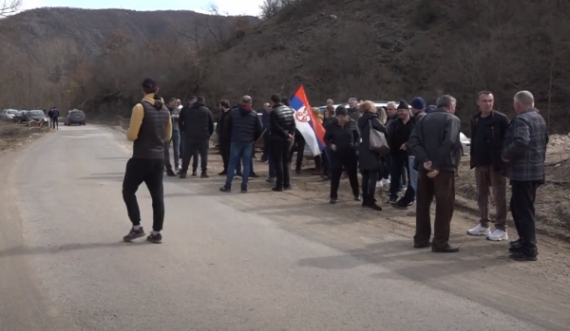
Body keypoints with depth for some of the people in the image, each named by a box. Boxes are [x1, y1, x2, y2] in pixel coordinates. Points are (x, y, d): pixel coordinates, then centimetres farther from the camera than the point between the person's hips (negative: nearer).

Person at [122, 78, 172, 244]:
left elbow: (132, 135, -16)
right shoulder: (165, 110, 8)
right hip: (159, 158, 6)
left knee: (128, 191, 9)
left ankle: (137, 227, 5)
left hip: (141, 158, -6)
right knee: (157, 195, 7)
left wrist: (128, 131, 5)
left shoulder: (140, 107, -12)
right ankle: (156, 233, 9)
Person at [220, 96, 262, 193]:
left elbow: (229, 126, 7)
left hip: (236, 141, 0)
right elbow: (259, 129, 0)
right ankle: (244, 186, 1)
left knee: (232, 163, 4)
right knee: (246, 164, 4)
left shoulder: (233, 112, 1)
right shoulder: (254, 114, 1)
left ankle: (228, 185, 4)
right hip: (248, 142, 0)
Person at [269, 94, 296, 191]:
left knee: (278, 162, -1)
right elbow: (293, 124, 5)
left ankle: (279, 185, -2)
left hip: (277, 139, -6)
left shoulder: (274, 112, -14)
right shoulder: (289, 110, 8)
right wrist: (290, 134, -3)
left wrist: (287, 135, -11)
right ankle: (287, 184, 17)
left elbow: (276, 127, -18)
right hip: (287, 139, 7)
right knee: (286, 161, 16)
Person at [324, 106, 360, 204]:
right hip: (337, 153, -1)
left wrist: (356, 145, -8)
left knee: (353, 174, 11)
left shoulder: (352, 123, -6)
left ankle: (356, 194, 27)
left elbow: (357, 136, 6)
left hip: (351, 153, 1)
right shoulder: (331, 125, -7)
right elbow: (326, 138, 4)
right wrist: (330, 145, -14)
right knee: (335, 175, 0)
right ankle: (333, 196, 8)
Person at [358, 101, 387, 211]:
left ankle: (365, 200, 15)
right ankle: (370, 201, -13)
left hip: (363, 150, 8)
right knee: (374, 176, -8)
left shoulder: (362, 121, 12)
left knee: (366, 176, 11)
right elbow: (384, 131, -16)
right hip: (372, 151, -8)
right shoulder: (373, 119, -12)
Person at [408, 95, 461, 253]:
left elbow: (413, 141, -2)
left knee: (423, 203, 13)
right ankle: (440, 243, -1)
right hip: (444, 168, -6)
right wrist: (438, 165, -18)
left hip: (426, 167, 6)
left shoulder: (425, 119, 13)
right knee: (444, 205, 0)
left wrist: (425, 160, -10)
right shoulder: (453, 119, -3)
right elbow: (449, 143, -21)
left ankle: (421, 239, 18)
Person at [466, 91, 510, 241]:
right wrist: (473, 157, 10)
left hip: (496, 163, -6)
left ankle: (501, 229, 1)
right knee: (481, 194, 12)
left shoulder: (501, 119, -9)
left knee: (499, 196, -2)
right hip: (480, 163, 6)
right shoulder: (475, 119, 9)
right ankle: (484, 225, 22)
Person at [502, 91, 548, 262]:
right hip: (536, 170, 10)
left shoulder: (521, 119, -18)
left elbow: (521, 142, -34)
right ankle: (525, 240, 30)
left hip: (523, 172, -10)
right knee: (518, 206, 21)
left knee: (524, 210, -6)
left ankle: (529, 249, -4)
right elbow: (544, 140, 26)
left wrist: (506, 154, -19)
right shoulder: (539, 118, 15)